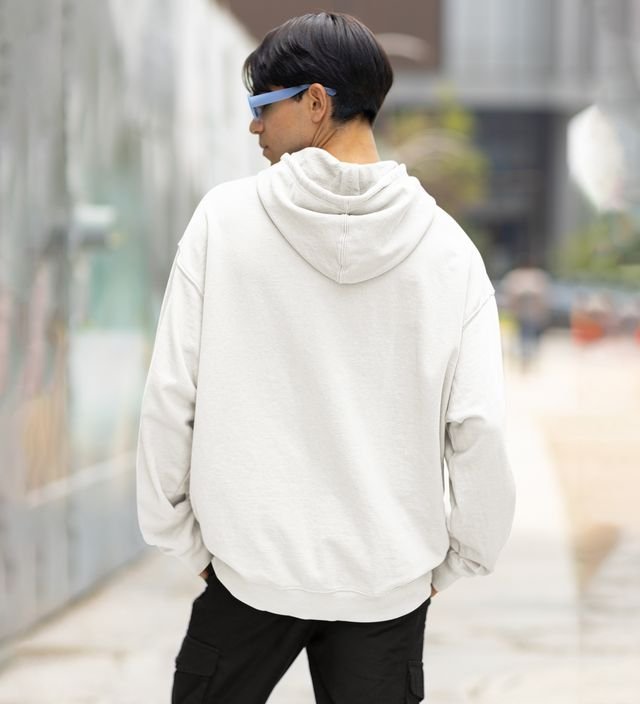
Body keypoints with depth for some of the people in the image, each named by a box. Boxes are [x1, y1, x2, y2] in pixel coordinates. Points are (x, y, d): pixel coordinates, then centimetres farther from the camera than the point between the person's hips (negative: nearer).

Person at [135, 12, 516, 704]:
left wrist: (179, 536, 6)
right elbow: (479, 425, -6)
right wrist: (458, 558, 8)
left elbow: (169, 398, -6)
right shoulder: (445, 245, -5)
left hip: (250, 567, -1)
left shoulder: (225, 218, -8)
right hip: (390, 577, 1)